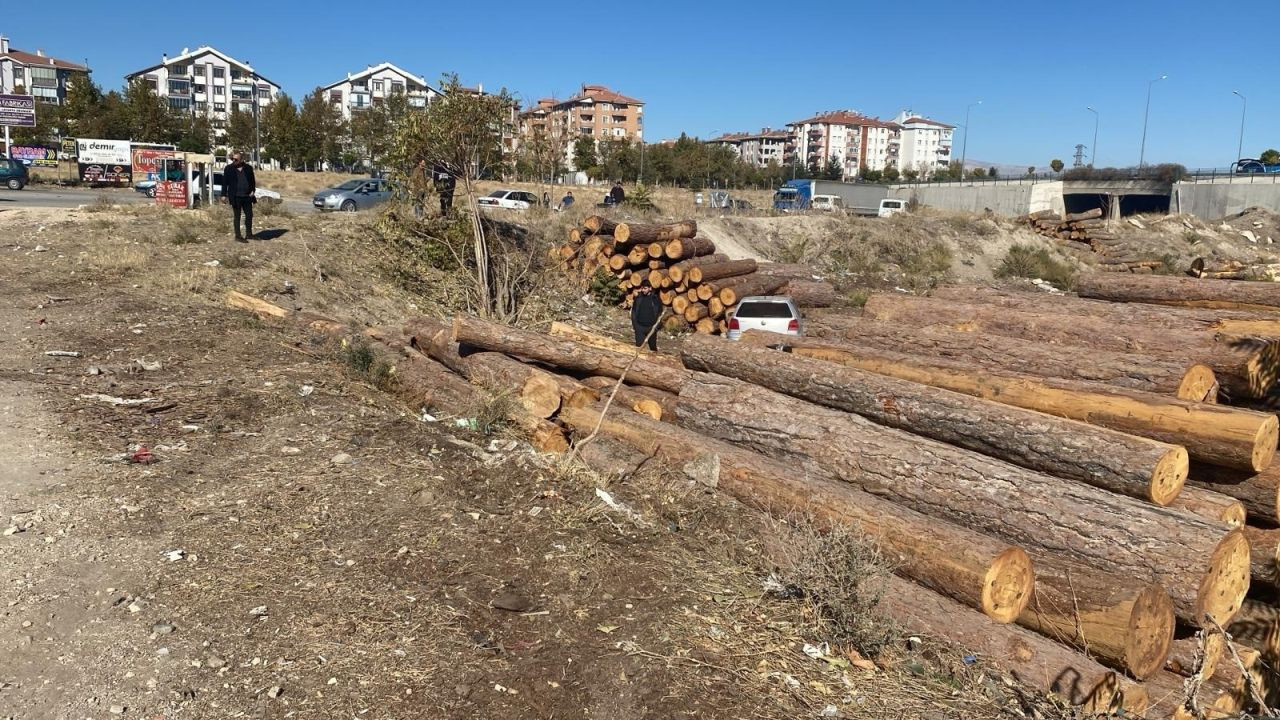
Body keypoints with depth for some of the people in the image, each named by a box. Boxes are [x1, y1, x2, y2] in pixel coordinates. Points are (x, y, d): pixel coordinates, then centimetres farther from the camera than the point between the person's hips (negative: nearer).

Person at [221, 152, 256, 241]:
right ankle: (238, 236, 6)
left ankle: (248, 234, 24)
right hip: (235, 197, -3)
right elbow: (224, 182, 1)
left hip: (247, 196, 3)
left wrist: (253, 190, -2)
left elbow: (253, 180, 12)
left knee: (249, 215, 8)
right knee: (236, 216, 1)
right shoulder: (228, 169, 1)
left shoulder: (248, 168, 7)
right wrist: (224, 195, -4)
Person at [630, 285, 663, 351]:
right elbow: (634, 311, 8)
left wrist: (656, 325, -6)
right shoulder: (638, 298, 1)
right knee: (639, 345, 0)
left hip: (651, 327, -1)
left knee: (653, 346, 11)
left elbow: (660, 313, 1)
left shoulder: (655, 299, -4)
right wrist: (634, 323, 2)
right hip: (639, 326, 1)